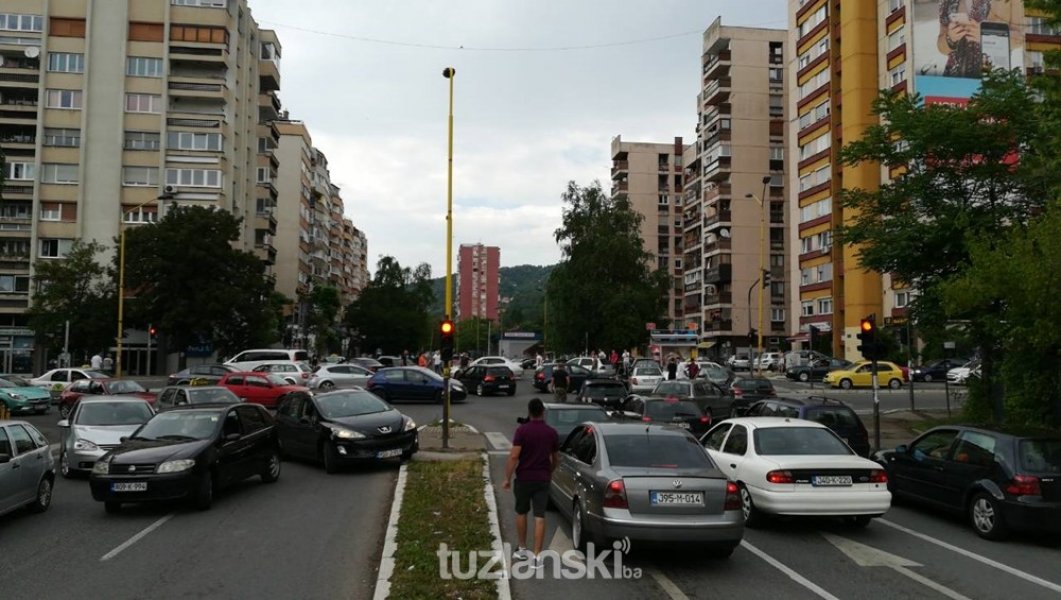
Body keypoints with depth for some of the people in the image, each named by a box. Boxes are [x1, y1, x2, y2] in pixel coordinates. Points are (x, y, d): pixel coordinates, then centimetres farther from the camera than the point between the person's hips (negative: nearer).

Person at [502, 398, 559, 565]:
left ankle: (521, 549, 28)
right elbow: (556, 459, 10)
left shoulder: (522, 430, -10)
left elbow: (513, 456, -15)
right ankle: (537, 556, -4)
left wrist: (507, 478, -8)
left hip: (524, 478, -1)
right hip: (542, 479, 1)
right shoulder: (552, 433, 0)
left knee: (521, 513, 18)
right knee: (539, 517, 0)